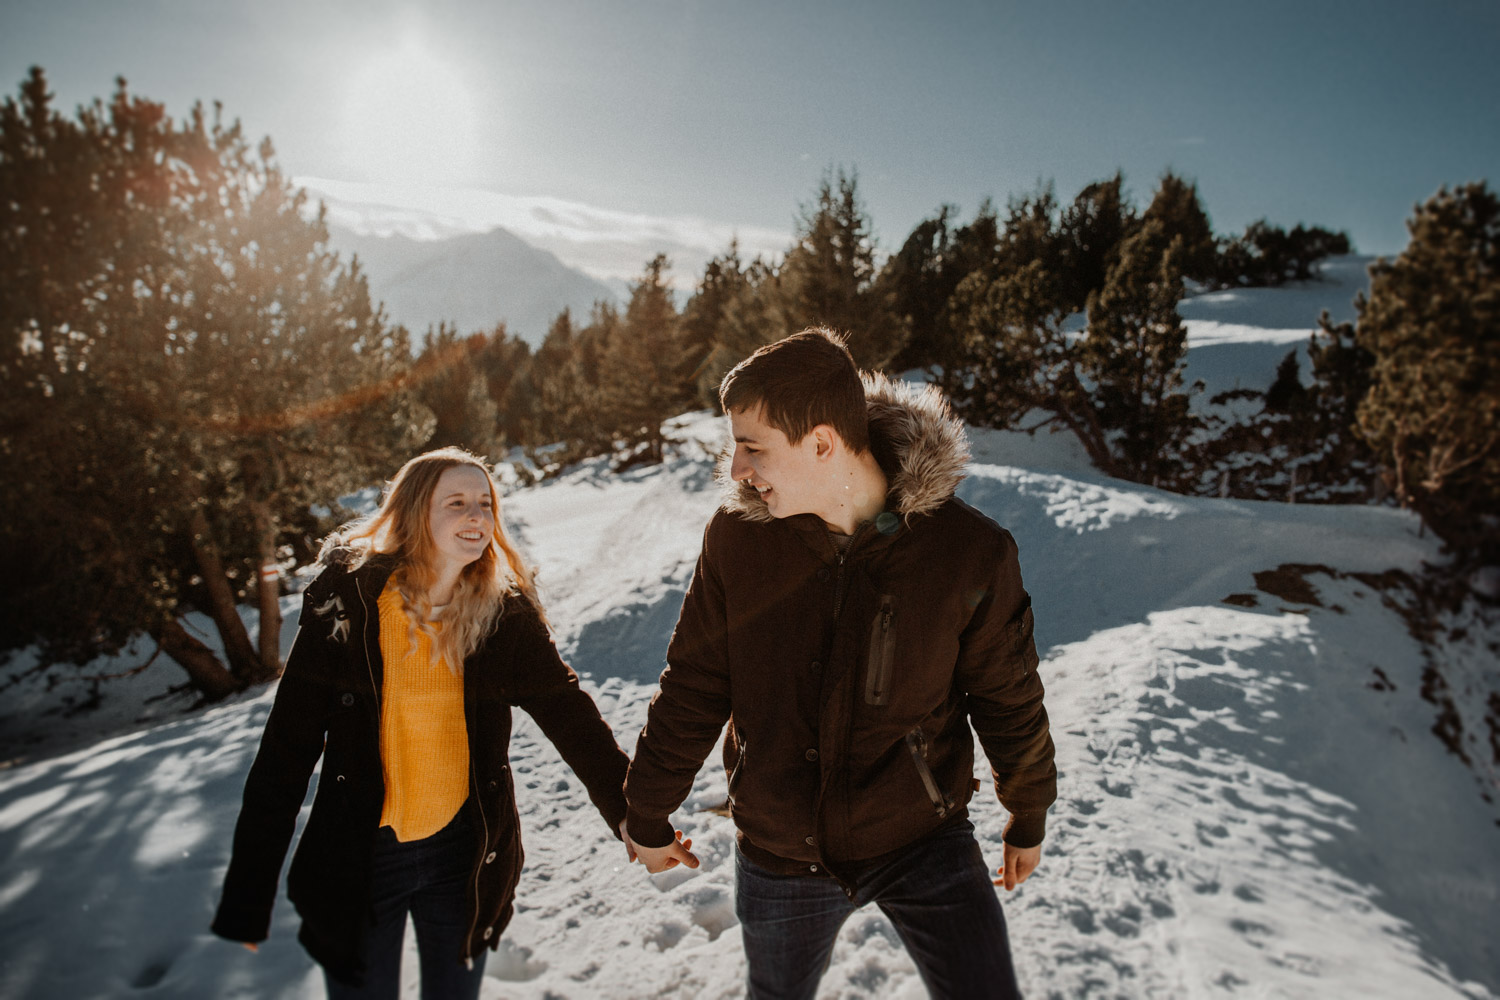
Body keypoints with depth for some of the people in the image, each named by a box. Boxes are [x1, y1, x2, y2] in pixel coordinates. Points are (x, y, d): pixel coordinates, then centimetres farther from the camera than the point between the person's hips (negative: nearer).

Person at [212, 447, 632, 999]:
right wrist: (247, 896, -10)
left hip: (464, 852, 2)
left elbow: (568, 712, -8)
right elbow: (286, 751, -11)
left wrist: (631, 810, -16)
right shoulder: (345, 601, -14)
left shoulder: (505, 613, -8)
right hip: (359, 857, -1)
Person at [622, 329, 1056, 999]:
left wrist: (1028, 818, 11)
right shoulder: (736, 538, -13)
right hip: (780, 855, 2)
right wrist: (648, 817, 8)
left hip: (924, 842, -1)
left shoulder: (969, 550, -18)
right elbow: (691, 691, -2)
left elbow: (1008, 700, -3)